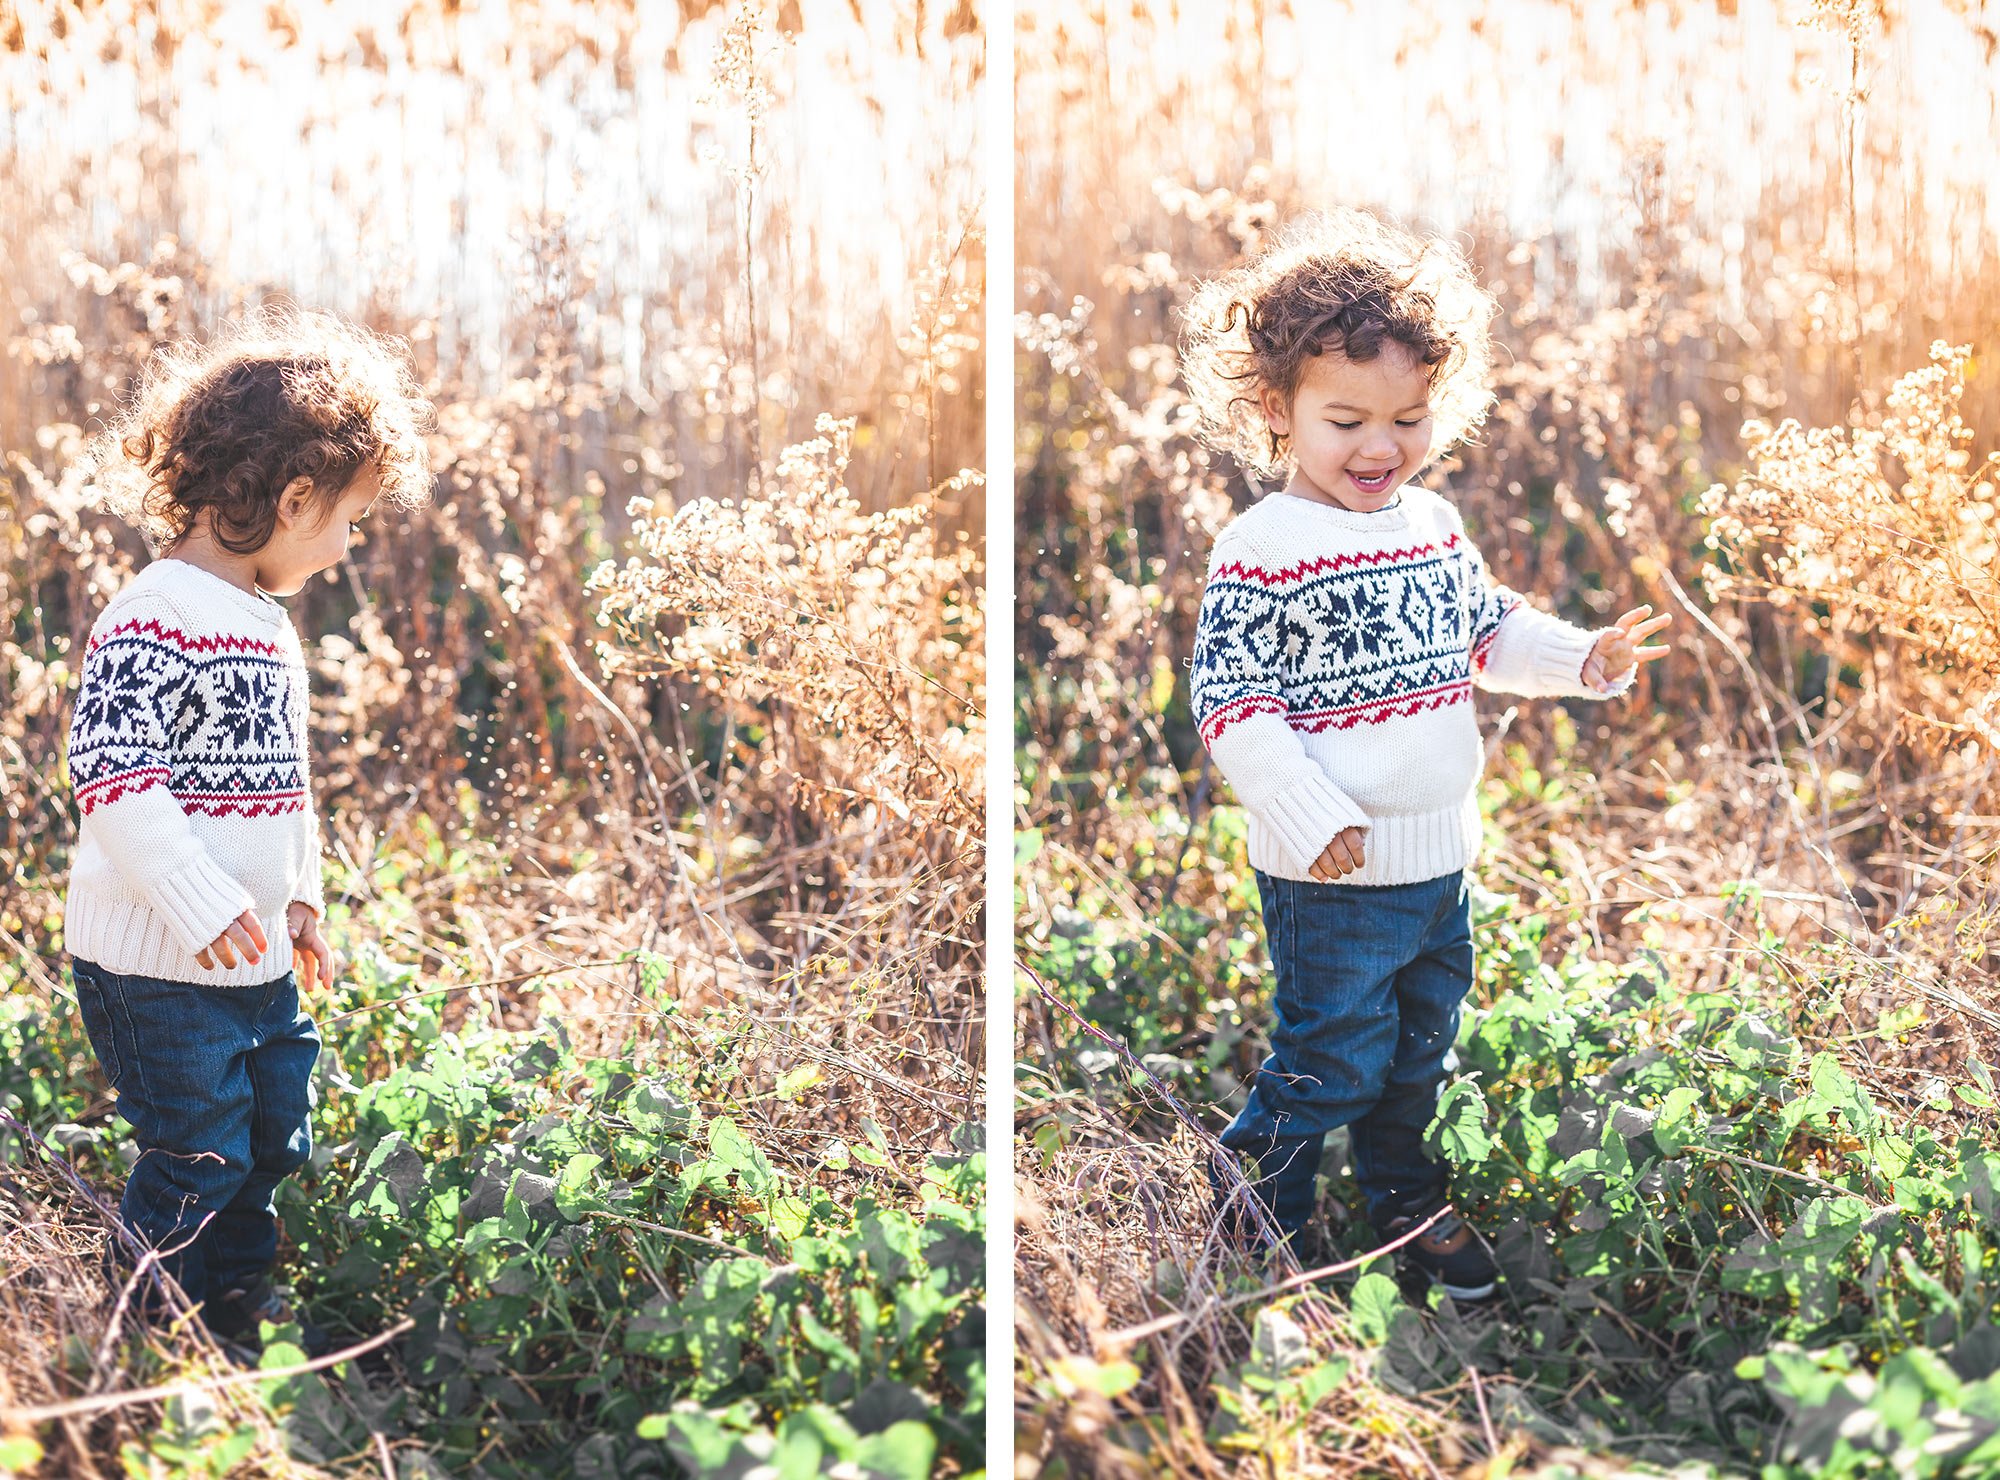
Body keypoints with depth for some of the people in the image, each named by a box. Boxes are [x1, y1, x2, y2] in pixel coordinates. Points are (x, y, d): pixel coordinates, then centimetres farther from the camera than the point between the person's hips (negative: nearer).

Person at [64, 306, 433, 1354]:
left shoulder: (267, 625, 12)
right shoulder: (154, 622, -20)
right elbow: (112, 775, -26)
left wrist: (298, 895, 16)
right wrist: (208, 911, -27)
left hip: (256, 959, 10)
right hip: (160, 969, -10)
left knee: (274, 1139, 19)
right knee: (197, 1159, -2)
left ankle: (239, 1309, 36)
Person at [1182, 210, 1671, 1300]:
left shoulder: (1436, 527, 6)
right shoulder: (1263, 550, -17)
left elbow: (1491, 635, 18)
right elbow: (1229, 699, -19)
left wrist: (1584, 659, 1)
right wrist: (1309, 813, -25)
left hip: (1441, 852, 7)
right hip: (1330, 872, -7)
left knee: (1421, 1041, 22)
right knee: (1330, 1057, 1)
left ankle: (1407, 1197, 42)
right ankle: (1253, 1215, 20)